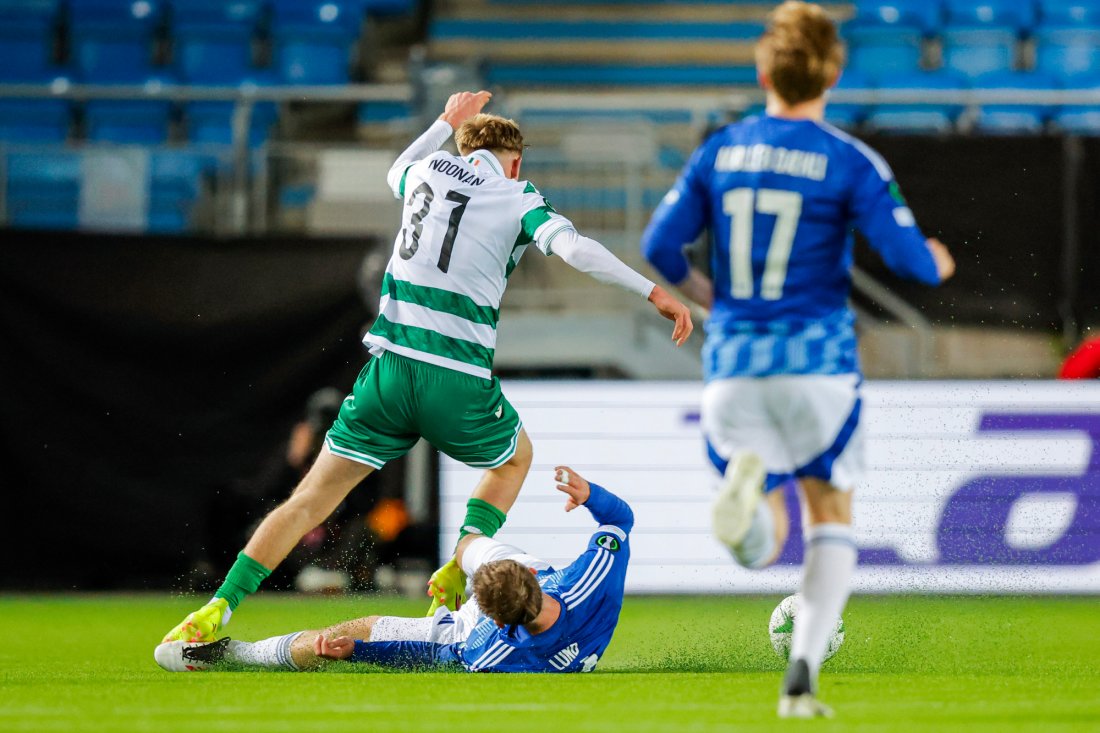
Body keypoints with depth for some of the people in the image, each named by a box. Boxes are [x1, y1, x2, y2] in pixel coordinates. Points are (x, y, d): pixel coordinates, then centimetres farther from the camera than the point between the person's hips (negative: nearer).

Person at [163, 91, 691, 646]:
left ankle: (217, 611, -3)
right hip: (460, 382, -3)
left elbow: (398, 172, 41)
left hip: (390, 368, 3)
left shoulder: (430, 171, 16)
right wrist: (655, 293, -13)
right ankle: (457, 574, 11)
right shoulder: (518, 199, 5)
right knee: (515, 458, 29)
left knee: (311, 499, 7)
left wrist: (446, 124, 54)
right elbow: (573, 248, -13)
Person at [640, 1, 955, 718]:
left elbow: (659, 246, 4)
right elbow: (910, 258, -8)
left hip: (733, 363, 2)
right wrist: (939, 263, 16)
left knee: (764, 544, 9)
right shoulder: (849, 161, -4)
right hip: (817, 361, -2)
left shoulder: (720, 152, 6)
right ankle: (802, 675, -3)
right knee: (832, 518, 12)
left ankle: (747, 479, -27)